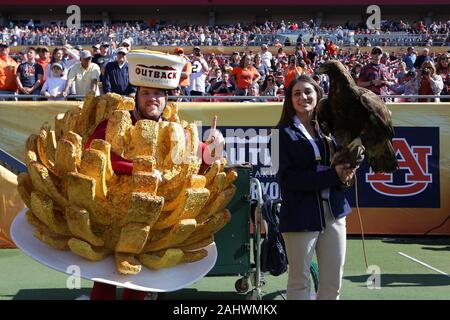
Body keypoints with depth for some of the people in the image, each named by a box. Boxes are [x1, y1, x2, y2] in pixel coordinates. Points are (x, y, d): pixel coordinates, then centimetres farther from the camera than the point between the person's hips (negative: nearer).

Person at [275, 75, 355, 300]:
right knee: (300, 282, 4)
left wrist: (345, 173, -8)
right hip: (301, 215, -5)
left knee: (333, 282, 9)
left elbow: (344, 162, 17)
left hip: (334, 212, 5)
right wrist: (332, 175, -19)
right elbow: (286, 178, -13)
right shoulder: (283, 133, -3)